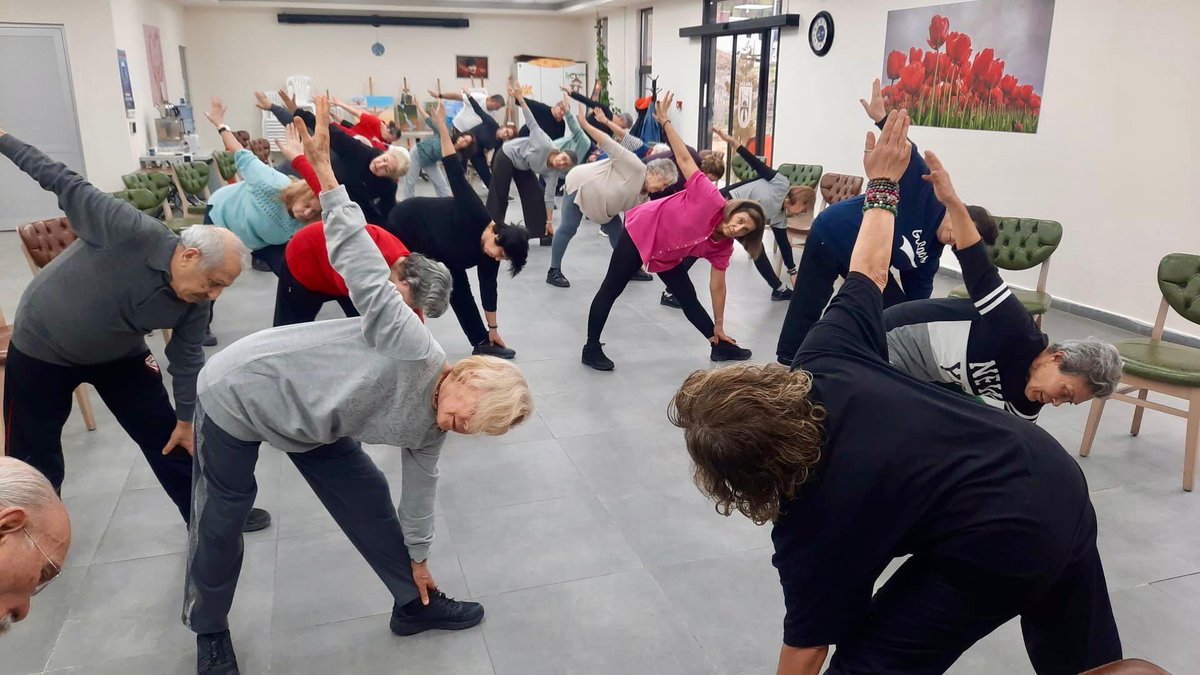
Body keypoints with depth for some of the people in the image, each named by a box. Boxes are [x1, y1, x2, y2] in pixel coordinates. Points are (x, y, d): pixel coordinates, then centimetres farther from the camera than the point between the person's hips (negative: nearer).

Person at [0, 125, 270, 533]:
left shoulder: (196, 302, -18)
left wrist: (187, 419, -1)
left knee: (166, 435, 4)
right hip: (42, 348, -4)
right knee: (34, 454, 8)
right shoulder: (132, 233, -35)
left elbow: (187, 358, -6)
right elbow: (68, 186, -22)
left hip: (119, 355, 4)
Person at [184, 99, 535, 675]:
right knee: (222, 518, 7)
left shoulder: (429, 431, -7)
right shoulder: (414, 350, -33)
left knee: (366, 497, 6)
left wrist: (417, 558, 18)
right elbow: (361, 264, -35)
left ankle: (414, 604, 22)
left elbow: (419, 486, 9)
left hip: (306, 420, 7)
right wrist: (322, 168, -37)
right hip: (239, 392, -7)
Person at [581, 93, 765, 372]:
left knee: (688, 298, 9)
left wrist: (719, 327, 0)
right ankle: (591, 349, 1)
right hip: (642, 230, -7)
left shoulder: (722, 247, -8)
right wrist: (665, 121, -26)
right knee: (611, 289, -6)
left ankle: (720, 346, 20)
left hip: (667, 256, 7)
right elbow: (685, 159, -23)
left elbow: (717, 285, -2)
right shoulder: (711, 199, -26)